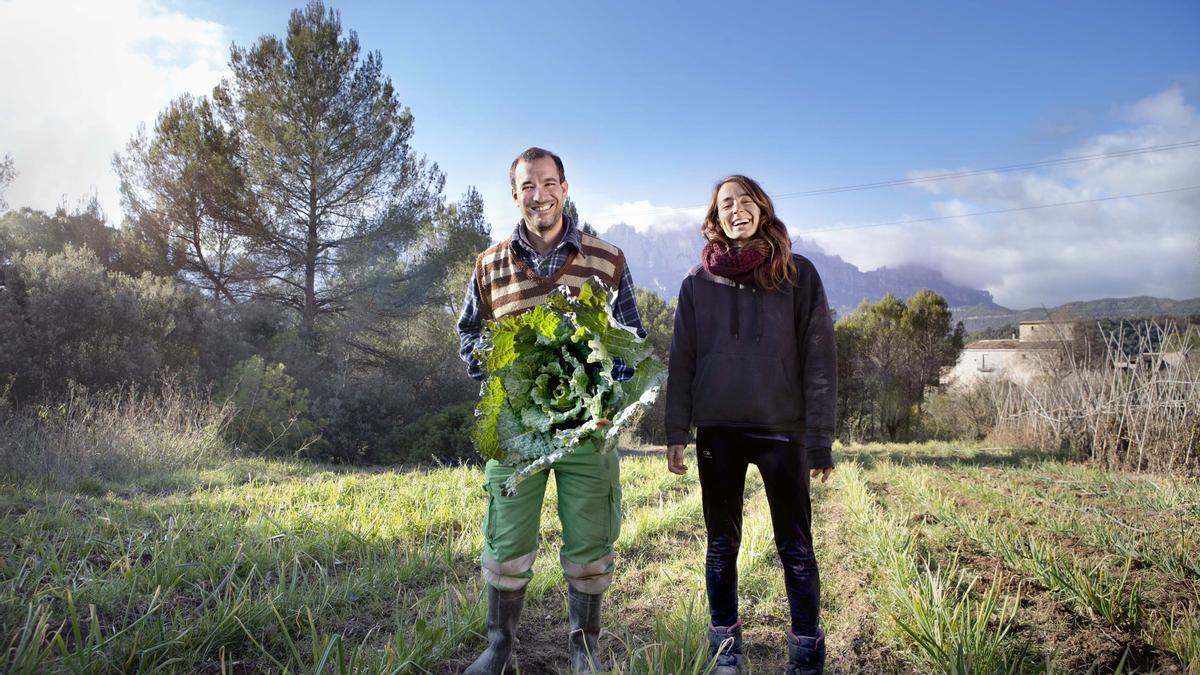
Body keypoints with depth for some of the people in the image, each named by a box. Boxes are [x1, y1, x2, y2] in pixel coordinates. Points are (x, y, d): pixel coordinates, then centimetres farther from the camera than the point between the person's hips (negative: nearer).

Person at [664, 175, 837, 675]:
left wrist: (820, 439, -5)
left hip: (781, 429, -1)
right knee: (722, 543, 10)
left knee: (795, 546, 5)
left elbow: (819, 360, -1)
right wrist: (676, 433, 0)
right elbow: (681, 360, 6)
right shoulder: (698, 282, 6)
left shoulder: (798, 274, 1)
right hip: (717, 431, 2)